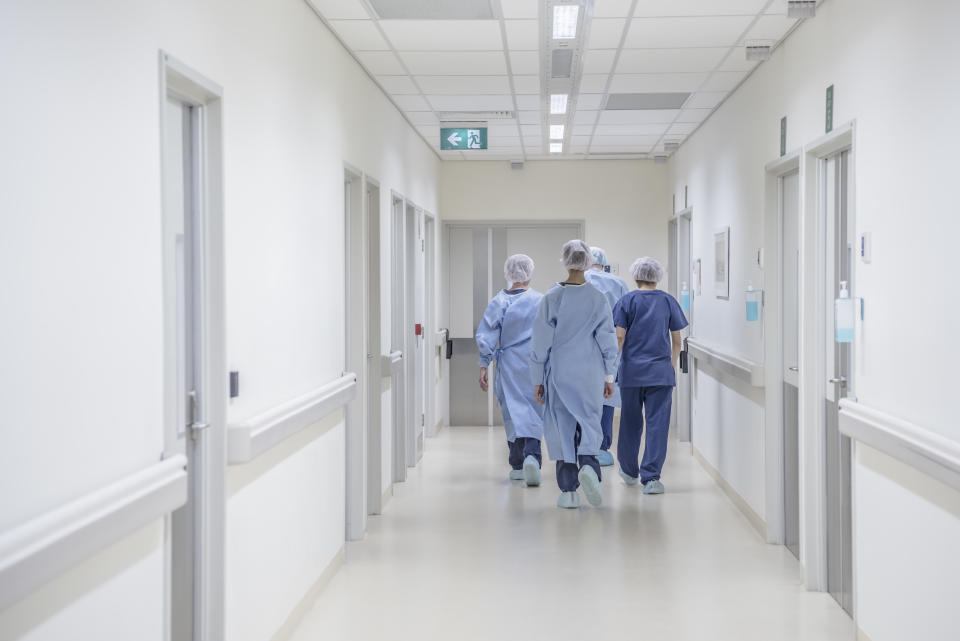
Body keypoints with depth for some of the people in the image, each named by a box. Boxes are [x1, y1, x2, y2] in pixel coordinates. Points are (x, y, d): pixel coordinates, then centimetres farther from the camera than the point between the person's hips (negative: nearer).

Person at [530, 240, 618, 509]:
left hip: (559, 373, -1)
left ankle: (569, 491, 6)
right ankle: (588, 464, -18)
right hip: (590, 374, 1)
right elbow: (608, 341, 0)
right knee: (589, 421, 11)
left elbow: (541, 342, -4)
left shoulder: (552, 298, -6)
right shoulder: (598, 299, -3)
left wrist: (538, 380, 3)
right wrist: (609, 377, 9)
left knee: (562, 426, 6)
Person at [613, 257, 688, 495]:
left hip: (632, 370, 0)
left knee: (631, 422, 13)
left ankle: (629, 471, 30)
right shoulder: (668, 301, 4)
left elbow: (619, 337, -7)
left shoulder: (627, 301, -1)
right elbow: (676, 340, 7)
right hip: (661, 372, 0)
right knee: (657, 423, -2)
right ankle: (651, 477, -9)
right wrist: (672, 364, 19)